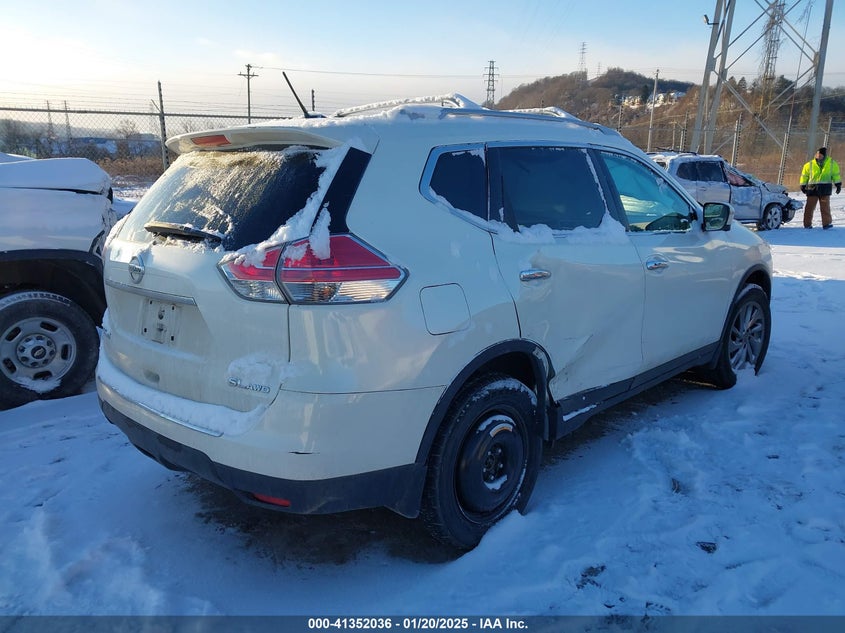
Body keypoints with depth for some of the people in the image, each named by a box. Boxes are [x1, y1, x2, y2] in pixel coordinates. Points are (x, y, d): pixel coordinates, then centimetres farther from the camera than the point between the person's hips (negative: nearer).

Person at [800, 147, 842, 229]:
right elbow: (804, 175, 13)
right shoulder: (810, 165, 4)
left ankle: (826, 223, 1)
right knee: (809, 207, 0)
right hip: (812, 188, 0)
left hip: (825, 188, 0)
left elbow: (835, 174, 14)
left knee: (825, 207, -3)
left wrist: (838, 184, 11)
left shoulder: (831, 163, 6)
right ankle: (807, 224, 7)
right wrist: (803, 185, 12)